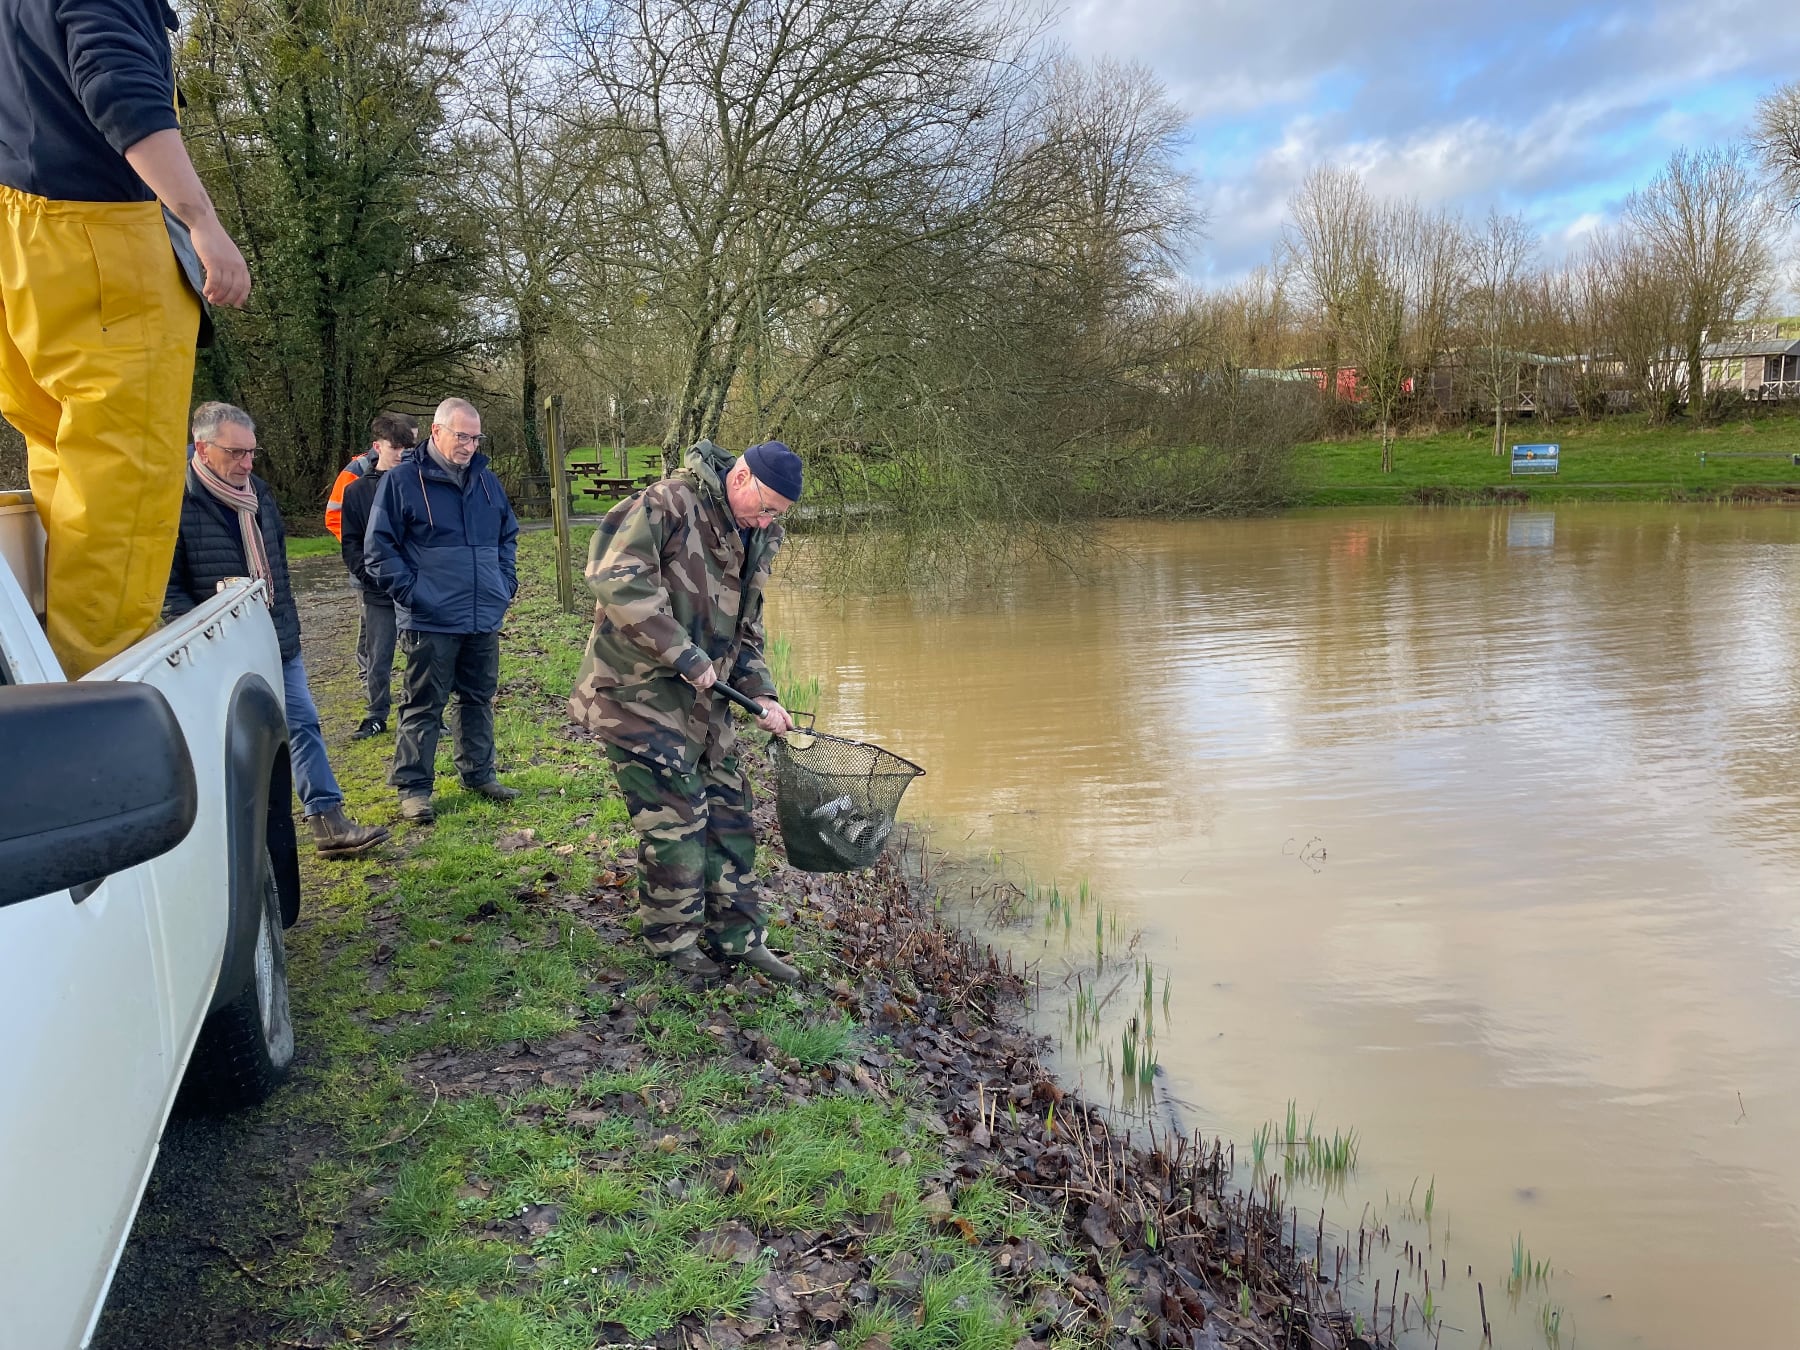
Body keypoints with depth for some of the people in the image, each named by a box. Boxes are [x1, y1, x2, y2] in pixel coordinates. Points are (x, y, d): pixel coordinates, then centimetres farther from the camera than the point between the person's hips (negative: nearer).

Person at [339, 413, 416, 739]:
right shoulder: (357, 490, 4)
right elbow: (351, 544, 3)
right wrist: (369, 575, -10)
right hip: (379, 592, 1)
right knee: (377, 659, 8)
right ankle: (377, 716, 24)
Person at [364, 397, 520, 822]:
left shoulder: (486, 480, 10)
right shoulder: (401, 480, -7)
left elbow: (508, 535, 22)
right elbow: (378, 548, -6)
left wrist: (506, 583, 11)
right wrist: (410, 591, -13)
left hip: (484, 619, 6)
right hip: (430, 621, -6)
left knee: (479, 699, 15)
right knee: (423, 706, 1)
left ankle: (478, 773, 29)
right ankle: (413, 787, 10)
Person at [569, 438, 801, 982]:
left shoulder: (754, 540, 11)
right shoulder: (664, 505, -16)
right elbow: (616, 579, -28)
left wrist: (762, 695, 4)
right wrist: (686, 657, -25)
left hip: (703, 703, 8)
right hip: (639, 696, -8)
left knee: (729, 818, 11)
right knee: (676, 824, -2)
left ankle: (739, 938, 25)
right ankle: (675, 942, 18)